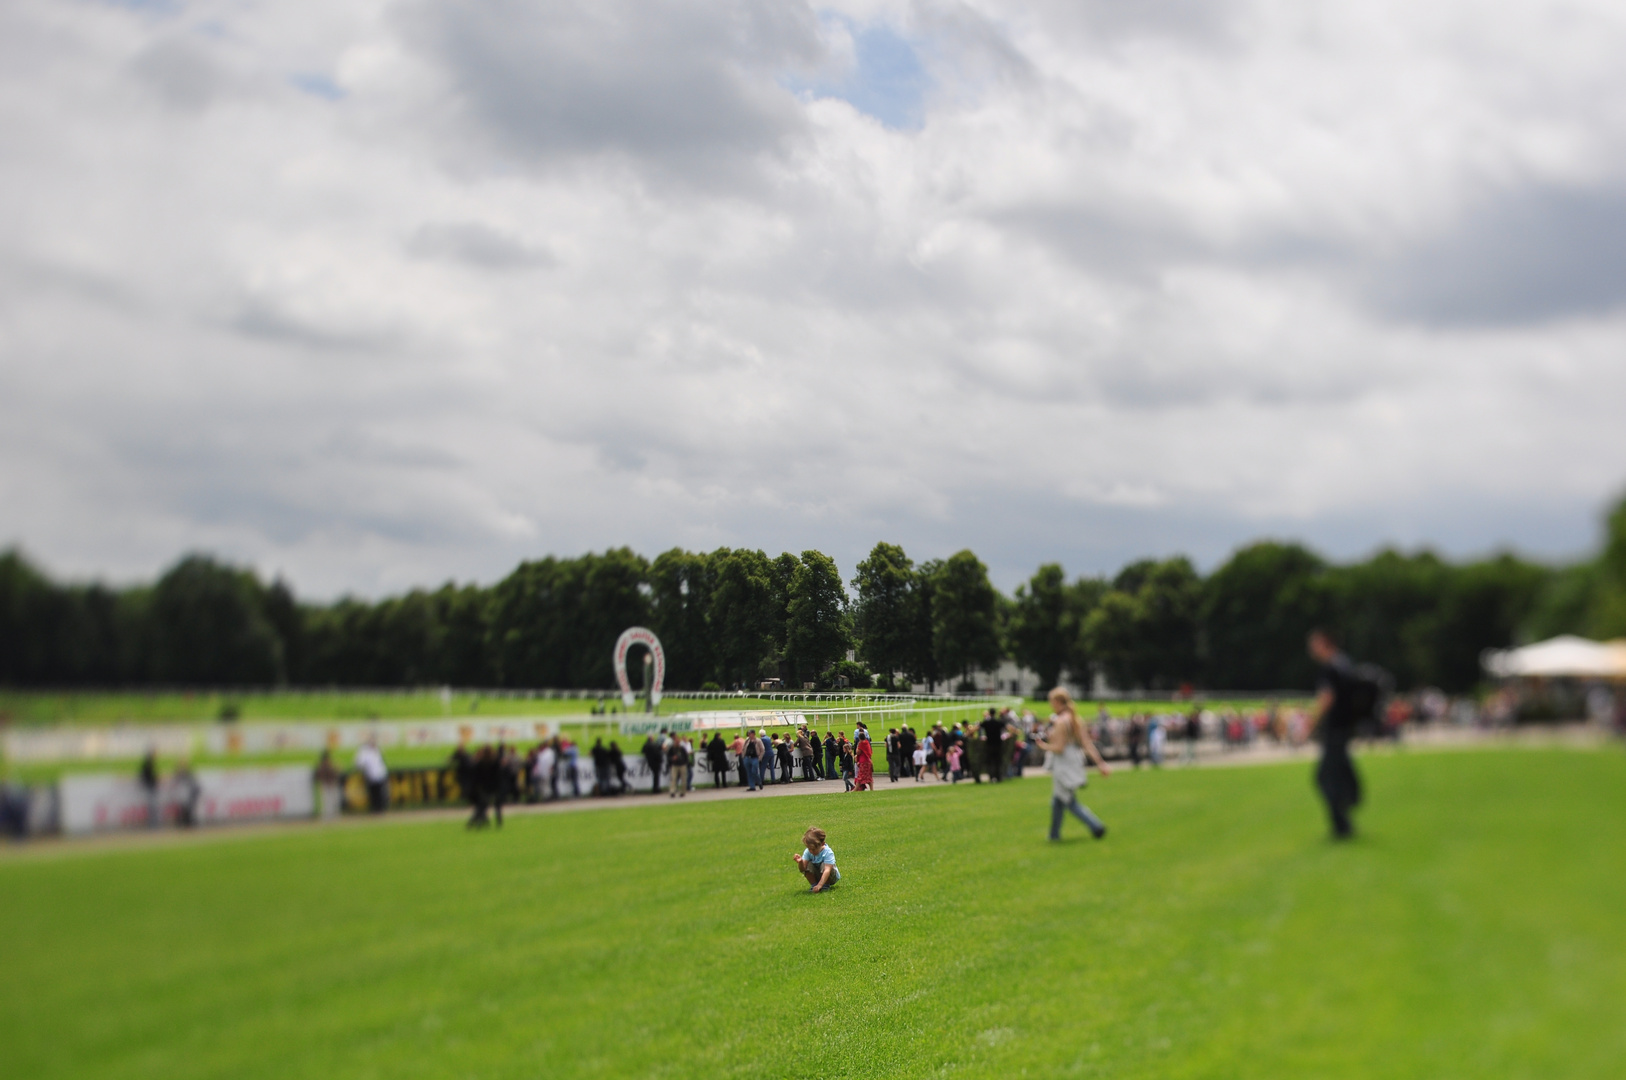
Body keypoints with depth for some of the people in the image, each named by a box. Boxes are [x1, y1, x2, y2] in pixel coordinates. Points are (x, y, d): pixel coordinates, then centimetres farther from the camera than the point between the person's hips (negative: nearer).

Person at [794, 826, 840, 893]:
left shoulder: (828, 853, -30)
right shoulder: (808, 852, -16)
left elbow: (827, 870, -39)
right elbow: (802, 869, -20)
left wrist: (820, 885, -48)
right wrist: (800, 862, -43)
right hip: (816, 876, 4)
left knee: (824, 865, -32)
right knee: (808, 865, -21)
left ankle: (826, 886, -10)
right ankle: (813, 885, -7)